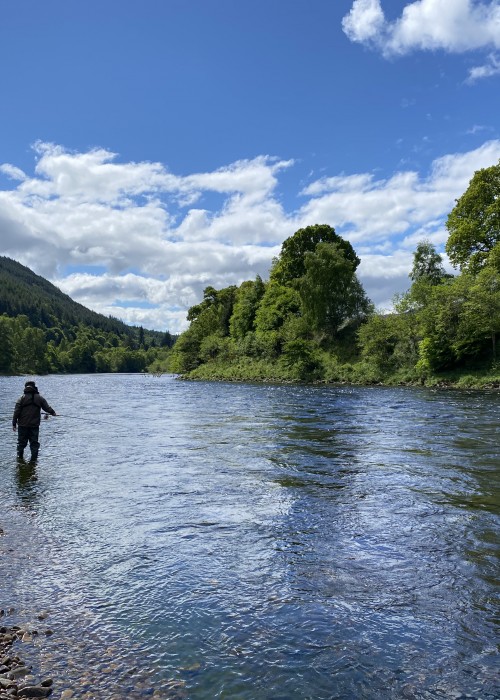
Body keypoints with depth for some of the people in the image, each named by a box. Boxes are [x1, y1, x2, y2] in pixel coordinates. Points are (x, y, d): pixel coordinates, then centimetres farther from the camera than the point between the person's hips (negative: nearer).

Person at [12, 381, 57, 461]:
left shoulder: (21, 398, -5)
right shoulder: (39, 398, -1)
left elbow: (16, 412, -5)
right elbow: (47, 407, 7)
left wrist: (14, 423, 1)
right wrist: (53, 413, 27)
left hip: (23, 424, -1)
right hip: (35, 425, 1)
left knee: (21, 442, 11)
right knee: (34, 442, 7)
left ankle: (20, 456, 19)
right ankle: (34, 458, 5)